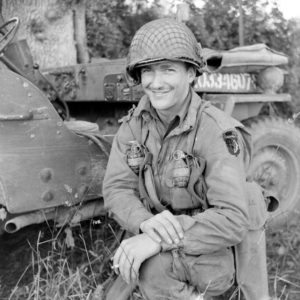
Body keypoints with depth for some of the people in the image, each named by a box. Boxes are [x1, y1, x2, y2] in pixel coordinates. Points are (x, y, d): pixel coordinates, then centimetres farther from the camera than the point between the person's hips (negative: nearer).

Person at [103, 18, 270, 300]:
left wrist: (157, 242, -35)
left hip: (214, 252, -5)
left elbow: (233, 220, -27)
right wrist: (146, 222, -30)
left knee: (148, 264, -27)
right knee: (128, 258, -20)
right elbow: (116, 189, -9)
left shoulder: (217, 132, -22)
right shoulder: (133, 124, -6)